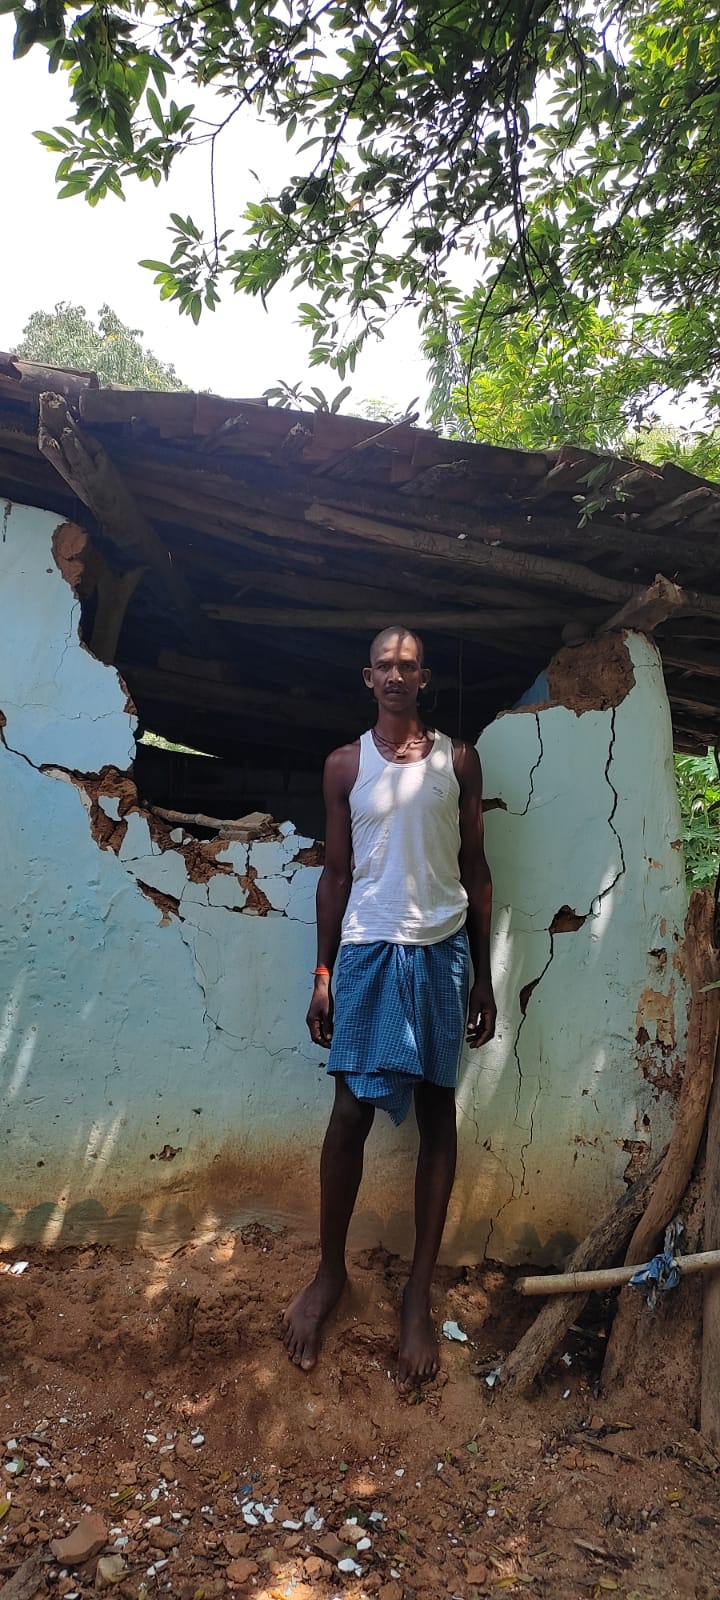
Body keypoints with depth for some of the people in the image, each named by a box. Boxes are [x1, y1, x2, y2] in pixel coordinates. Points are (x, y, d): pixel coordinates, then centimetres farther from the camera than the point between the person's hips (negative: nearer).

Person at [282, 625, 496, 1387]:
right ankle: (329, 1270, 24)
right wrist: (322, 974, 3)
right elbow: (335, 873, 6)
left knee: (436, 1111, 7)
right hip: (369, 949, 0)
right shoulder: (345, 764, 4)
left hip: (442, 950, 1)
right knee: (352, 1111, 3)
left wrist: (482, 974, 4)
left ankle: (419, 1290, 20)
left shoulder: (459, 760, 4)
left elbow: (475, 869, 6)